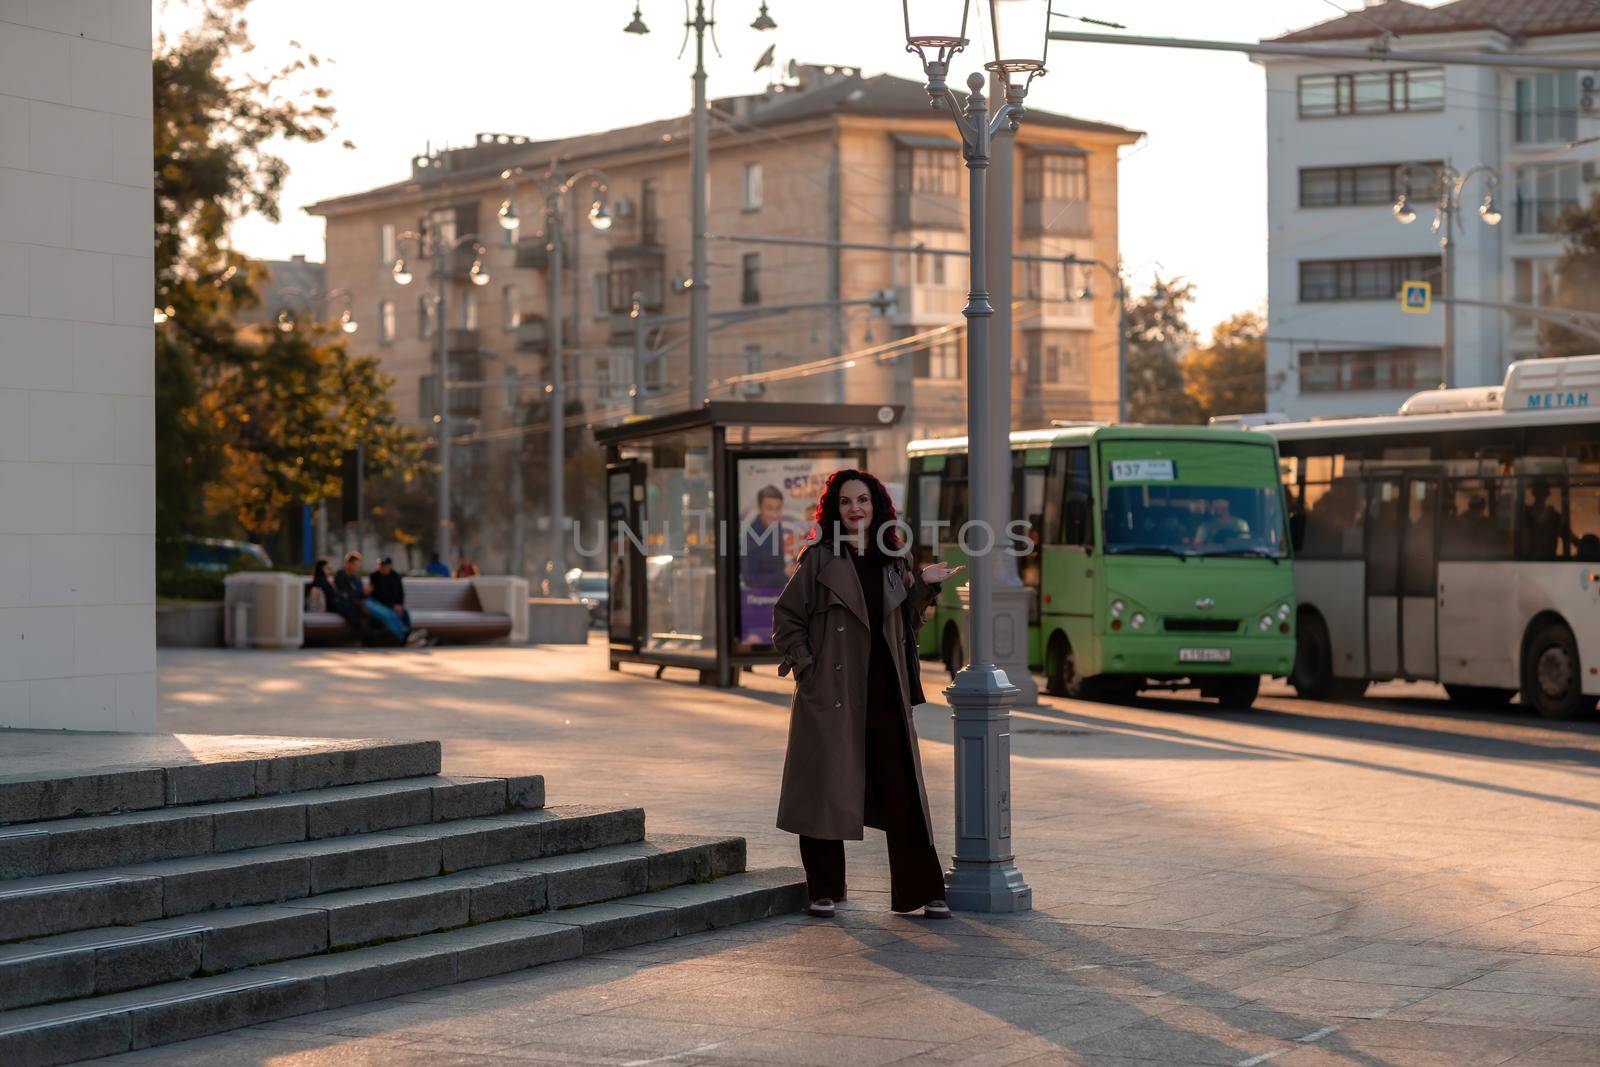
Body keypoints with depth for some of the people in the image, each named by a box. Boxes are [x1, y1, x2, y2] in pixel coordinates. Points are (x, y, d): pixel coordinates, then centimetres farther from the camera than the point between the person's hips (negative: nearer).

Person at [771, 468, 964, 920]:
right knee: (825, 791, 1)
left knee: (902, 792, 2)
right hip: (830, 693, -3)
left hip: (885, 695, 3)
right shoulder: (819, 559, -1)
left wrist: (923, 586, 4)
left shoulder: (893, 563, 11)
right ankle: (824, 890, 15)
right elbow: (785, 618, 2)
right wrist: (806, 666, -6)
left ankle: (921, 891, 8)